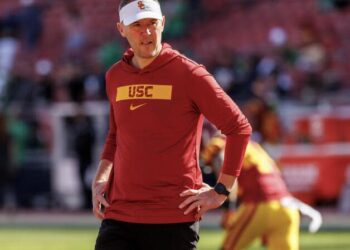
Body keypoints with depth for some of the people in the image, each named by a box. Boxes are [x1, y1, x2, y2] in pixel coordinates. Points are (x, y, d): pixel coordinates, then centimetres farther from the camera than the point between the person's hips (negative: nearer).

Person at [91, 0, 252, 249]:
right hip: (118, 217, 4)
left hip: (175, 218, -4)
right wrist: (100, 179, 10)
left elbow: (240, 128, -3)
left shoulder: (188, 74, -5)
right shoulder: (114, 77, 12)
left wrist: (221, 191, -6)